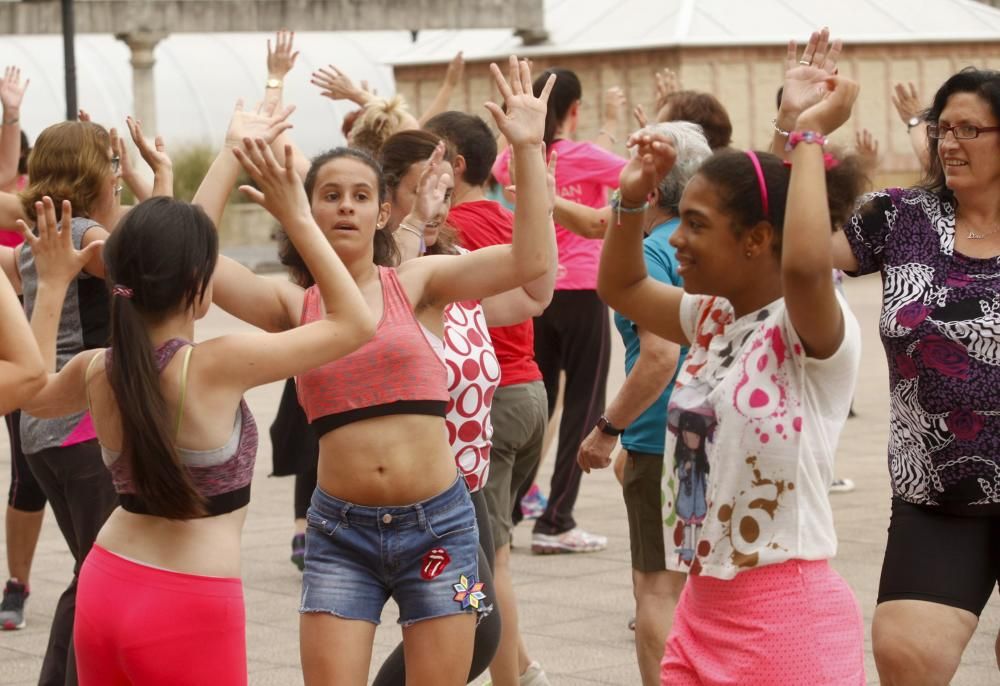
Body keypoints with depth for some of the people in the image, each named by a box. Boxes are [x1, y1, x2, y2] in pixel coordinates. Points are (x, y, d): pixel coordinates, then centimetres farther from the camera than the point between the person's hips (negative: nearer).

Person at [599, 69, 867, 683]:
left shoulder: (813, 330, -15)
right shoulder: (713, 319, 9)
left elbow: (805, 265, -38)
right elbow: (621, 288, 24)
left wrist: (810, 137, -27)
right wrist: (634, 197, 8)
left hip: (789, 618, -8)